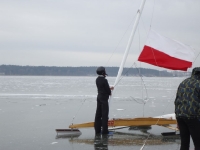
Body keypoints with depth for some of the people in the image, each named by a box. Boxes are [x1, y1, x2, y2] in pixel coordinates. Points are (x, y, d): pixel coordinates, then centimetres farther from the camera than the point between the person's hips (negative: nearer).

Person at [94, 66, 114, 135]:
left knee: (98, 114, 10)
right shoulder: (104, 80, -19)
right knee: (104, 114, -3)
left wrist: (109, 88, 20)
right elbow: (108, 90, -14)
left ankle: (97, 130, 14)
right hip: (104, 98, -8)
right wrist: (110, 92, 7)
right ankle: (104, 130, -1)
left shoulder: (97, 79, 6)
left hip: (99, 98, 8)